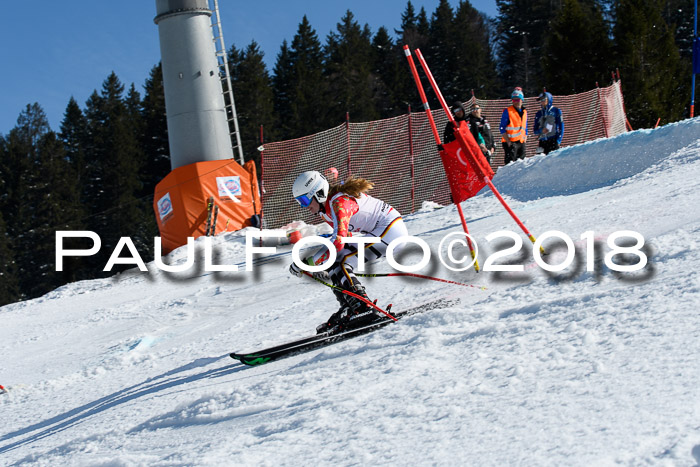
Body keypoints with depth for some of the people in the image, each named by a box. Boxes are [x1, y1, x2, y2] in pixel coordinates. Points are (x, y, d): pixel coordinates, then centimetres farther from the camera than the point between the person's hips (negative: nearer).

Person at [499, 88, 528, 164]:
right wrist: (508, 141, -14)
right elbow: (502, 128, -7)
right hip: (511, 142, -6)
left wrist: (525, 140, 9)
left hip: (521, 142, 6)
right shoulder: (507, 111, -3)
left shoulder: (524, 112, 15)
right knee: (510, 163, -15)